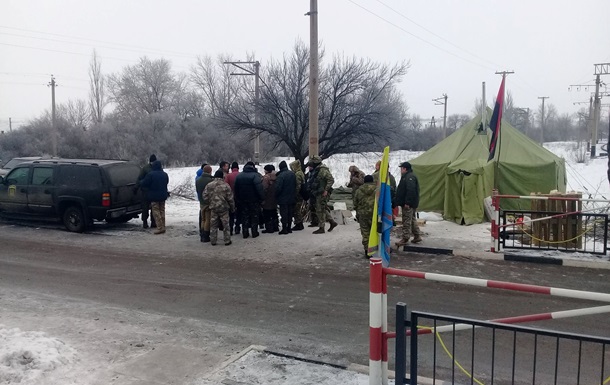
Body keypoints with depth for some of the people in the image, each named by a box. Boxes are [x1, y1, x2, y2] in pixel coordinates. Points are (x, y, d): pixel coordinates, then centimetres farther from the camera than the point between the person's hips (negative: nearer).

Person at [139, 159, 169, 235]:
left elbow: (143, 184, -13)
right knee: (162, 211, 13)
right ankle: (163, 227, 15)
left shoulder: (150, 174, -17)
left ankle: (160, 228, -7)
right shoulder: (165, 174, 4)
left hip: (154, 196, -6)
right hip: (163, 196, 6)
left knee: (156, 212, -2)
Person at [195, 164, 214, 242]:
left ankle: (202, 236, 19)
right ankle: (205, 237, 3)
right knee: (208, 220, 0)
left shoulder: (198, 180, 6)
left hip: (201, 203, 7)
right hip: (209, 203, -7)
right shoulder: (210, 180, -19)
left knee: (203, 219, 16)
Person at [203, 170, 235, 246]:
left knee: (213, 225, 10)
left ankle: (213, 241, 14)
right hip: (224, 208, -2)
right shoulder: (225, 185, -8)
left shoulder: (209, 185, -2)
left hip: (213, 208, 2)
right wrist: (232, 208, 6)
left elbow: (205, 197, -1)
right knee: (225, 224, 7)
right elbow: (230, 199, -6)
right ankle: (227, 240, 11)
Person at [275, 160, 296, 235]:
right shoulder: (292, 174, 4)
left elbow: (278, 187, -21)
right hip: (292, 198, 7)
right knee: (290, 213, 13)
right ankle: (289, 228, 19)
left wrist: (276, 196, -6)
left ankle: (284, 229, 0)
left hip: (283, 198, -7)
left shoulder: (280, 175, -19)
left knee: (284, 214, -1)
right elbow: (295, 186, 12)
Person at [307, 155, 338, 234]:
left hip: (323, 193, -10)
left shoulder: (323, 170, -16)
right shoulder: (316, 170, 15)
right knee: (322, 210, 15)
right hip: (318, 194, 10)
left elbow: (331, 180, -21)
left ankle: (321, 228, 1)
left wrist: (326, 190, -24)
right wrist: (313, 191, 17)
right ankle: (332, 222, 24)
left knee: (320, 210, -5)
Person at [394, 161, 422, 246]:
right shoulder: (407, 176, 19)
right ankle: (417, 236, 22)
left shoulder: (410, 177, -16)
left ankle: (405, 239, -2)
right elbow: (402, 190, 23)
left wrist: (407, 202, -28)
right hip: (412, 204, 11)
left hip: (408, 204, -11)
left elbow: (411, 190, -26)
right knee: (412, 220, 16)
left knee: (407, 221, -6)